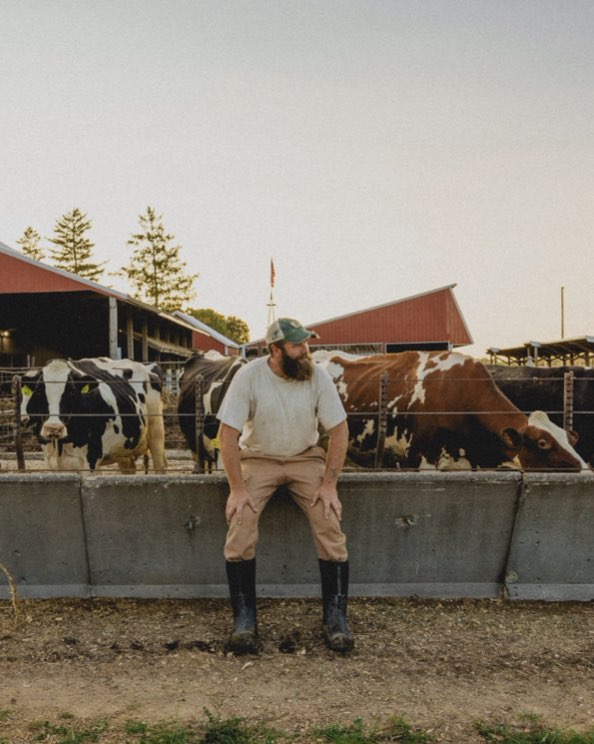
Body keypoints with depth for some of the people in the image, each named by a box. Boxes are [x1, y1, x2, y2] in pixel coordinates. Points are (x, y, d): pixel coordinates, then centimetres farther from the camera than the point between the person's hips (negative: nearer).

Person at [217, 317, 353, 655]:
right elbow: (228, 434, -16)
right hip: (258, 458, -1)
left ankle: (335, 616, -5)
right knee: (240, 522, -23)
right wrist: (238, 488, -21)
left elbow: (339, 430, -8)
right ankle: (244, 619, -9)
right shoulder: (249, 376, -18)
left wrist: (329, 484, -15)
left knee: (331, 521, -19)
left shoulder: (318, 376, -13)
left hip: (306, 457, 1)